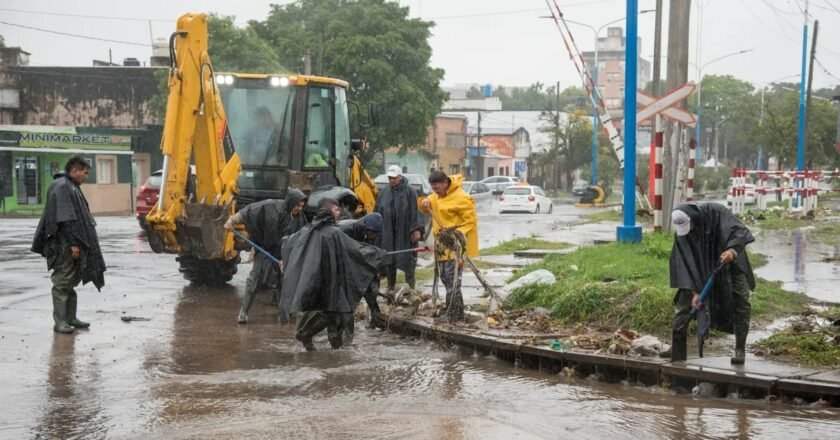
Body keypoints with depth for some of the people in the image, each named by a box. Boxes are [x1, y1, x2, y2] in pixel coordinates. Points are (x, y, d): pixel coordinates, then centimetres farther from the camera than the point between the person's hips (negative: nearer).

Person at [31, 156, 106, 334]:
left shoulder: (72, 186, 16)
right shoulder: (61, 187, -16)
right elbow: (65, 218, -21)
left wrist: (78, 242, 21)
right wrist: (73, 243, -23)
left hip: (74, 243, 10)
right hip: (64, 244, -10)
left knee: (71, 281, 14)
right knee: (62, 281, -5)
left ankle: (70, 318, 21)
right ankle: (60, 321, -1)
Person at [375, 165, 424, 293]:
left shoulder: (409, 191, -3)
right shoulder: (384, 193, 11)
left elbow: (415, 211, -8)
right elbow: (378, 212, 13)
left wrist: (416, 229, -14)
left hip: (405, 232, -4)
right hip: (388, 233, 4)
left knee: (408, 260, 1)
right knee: (389, 261, 8)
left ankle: (410, 287, 8)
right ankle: (391, 287, 17)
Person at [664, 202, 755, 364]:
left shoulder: (716, 212, -26)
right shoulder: (681, 234, -18)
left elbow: (740, 231, -31)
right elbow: (687, 262, -20)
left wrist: (732, 249, -51)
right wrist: (695, 291, -27)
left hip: (730, 261, -2)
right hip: (702, 268, 2)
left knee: (740, 300, -15)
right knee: (684, 300, -5)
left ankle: (740, 349, -6)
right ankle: (677, 348, 2)